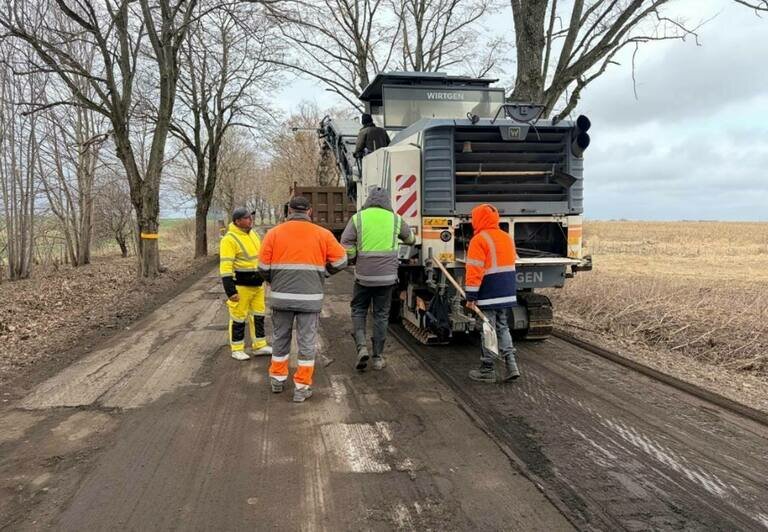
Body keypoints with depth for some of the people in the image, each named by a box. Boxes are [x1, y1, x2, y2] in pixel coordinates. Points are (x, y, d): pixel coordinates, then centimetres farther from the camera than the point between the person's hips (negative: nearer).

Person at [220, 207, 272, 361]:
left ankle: (259, 346, 25)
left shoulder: (253, 234, 9)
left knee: (258, 315, 14)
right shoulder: (230, 239, -17)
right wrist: (230, 291, -24)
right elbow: (225, 267, -20)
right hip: (240, 285, -8)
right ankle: (237, 349, 15)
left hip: (257, 284, 8)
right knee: (238, 317, 3)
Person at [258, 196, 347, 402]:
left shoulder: (273, 233, 2)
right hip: (310, 298, -1)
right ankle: (302, 387, 10)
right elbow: (340, 261, 1)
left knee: (280, 338, 18)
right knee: (307, 342, 6)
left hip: (281, 297, 2)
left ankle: (278, 379, 30)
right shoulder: (322, 234, 1)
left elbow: (263, 267, 0)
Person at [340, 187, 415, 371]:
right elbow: (409, 238, 19)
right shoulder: (395, 219, 2)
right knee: (381, 315, 10)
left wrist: (355, 257, 9)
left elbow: (346, 245, -9)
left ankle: (361, 346, -3)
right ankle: (378, 357, 15)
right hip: (387, 276, 1)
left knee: (358, 311, 16)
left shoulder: (358, 218, -3)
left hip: (364, 275, -1)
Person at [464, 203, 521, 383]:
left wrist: (471, 296, -14)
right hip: (507, 293, 7)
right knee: (502, 328, 16)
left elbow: (475, 270, -17)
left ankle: (487, 370, 10)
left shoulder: (479, 240, -14)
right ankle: (510, 365, 9)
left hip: (488, 295, -7)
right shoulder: (507, 237, 11)